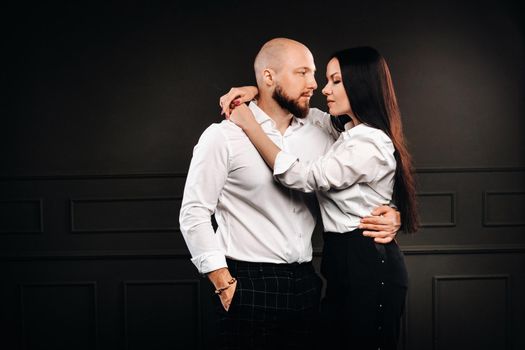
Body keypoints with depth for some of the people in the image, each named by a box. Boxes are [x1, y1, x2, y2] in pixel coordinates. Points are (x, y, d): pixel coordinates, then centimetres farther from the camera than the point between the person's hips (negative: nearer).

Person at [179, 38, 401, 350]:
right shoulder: (223, 136, -6)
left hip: (305, 285, 5)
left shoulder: (320, 133, 7)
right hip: (248, 286, -4)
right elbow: (194, 213, -6)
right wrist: (224, 284, -10)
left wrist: (390, 215, -6)